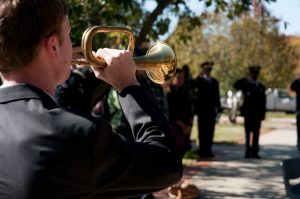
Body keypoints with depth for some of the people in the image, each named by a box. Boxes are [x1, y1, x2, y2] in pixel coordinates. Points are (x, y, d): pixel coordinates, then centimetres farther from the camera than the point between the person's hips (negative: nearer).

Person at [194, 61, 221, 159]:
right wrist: (200, 76, -23)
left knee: (210, 132, 4)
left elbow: (217, 96, 16)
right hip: (202, 109, -4)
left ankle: (208, 151, 8)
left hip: (212, 110, 4)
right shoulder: (199, 80, 2)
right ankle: (202, 151, 0)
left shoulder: (215, 82, 17)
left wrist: (218, 109, 9)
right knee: (202, 131, -2)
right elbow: (193, 86, -21)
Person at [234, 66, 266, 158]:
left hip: (258, 114, 3)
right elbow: (236, 86, -16)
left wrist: (263, 114, 6)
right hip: (248, 113, -3)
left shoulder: (261, 87, 14)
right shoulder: (245, 84, 4)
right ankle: (248, 151, -2)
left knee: (256, 134, 3)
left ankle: (254, 152, 6)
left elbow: (263, 102, 13)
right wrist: (246, 79, -19)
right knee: (248, 133, -2)